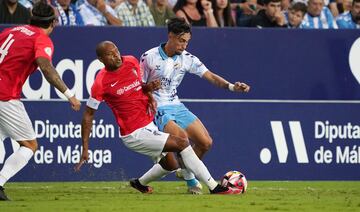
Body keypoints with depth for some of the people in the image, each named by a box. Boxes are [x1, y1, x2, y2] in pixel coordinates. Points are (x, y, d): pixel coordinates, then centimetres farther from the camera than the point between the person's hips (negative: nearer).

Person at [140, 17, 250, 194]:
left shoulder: (187, 59, 1)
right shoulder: (149, 57, -10)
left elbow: (210, 76, -5)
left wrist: (231, 86, -21)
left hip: (176, 106, 6)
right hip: (157, 108, -6)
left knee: (205, 142, -2)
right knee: (182, 137, -30)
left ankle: (185, 171, 23)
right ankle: (190, 180, -9)